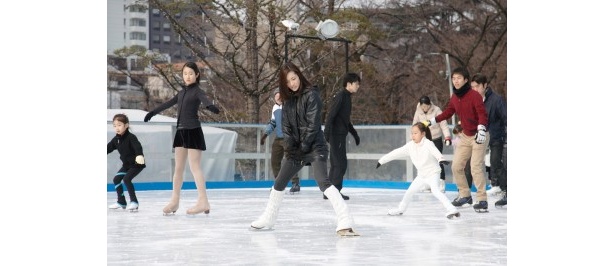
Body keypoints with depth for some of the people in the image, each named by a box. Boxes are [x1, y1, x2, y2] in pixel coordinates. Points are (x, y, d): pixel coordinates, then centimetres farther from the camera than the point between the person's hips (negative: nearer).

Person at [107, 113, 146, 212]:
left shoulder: (131, 137, -22)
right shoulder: (116, 139, 1)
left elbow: (137, 146, -39)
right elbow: (108, 148, 10)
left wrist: (139, 155, -59)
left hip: (136, 164, -9)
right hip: (126, 164, 9)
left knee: (126, 179, -23)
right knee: (116, 179, 6)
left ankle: (134, 201, -17)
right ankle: (121, 202, 19)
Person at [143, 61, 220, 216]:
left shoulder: (197, 91, -5)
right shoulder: (182, 92, 15)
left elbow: (204, 99, -28)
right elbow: (169, 103, 29)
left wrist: (210, 106, -51)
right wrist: (153, 112, 41)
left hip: (193, 131, -7)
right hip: (181, 131, 7)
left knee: (194, 167, -11)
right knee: (178, 167, 9)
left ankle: (203, 202, -12)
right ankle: (174, 201, 15)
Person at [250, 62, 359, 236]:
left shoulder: (311, 95, -11)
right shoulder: (288, 99, 9)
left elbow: (313, 124, -16)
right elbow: (286, 125, 5)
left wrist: (304, 147, -14)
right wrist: (290, 146, -8)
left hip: (315, 146, -7)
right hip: (296, 148, 7)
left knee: (322, 181, -26)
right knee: (279, 183, 16)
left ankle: (345, 222, -34)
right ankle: (268, 219, 35)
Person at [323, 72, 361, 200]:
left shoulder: (347, 97, 17)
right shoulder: (340, 96, -12)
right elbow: (331, 115, -21)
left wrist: (354, 134, 28)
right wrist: (327, 132, -28)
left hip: (340, 135, 10)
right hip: (336, 134, -10)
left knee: (336, 164, 11)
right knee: (341, 163, -8)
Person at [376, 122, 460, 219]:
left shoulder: (428, 144, -22)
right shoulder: (410, 146, -3)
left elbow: (435, 151, -42)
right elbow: (397, 153, 3)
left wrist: (440, 159, -65)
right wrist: (382, 160, 6)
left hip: (433, 173, -7)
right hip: (421, 175, 7)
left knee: (435, 191, -28)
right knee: (410, 191, 16)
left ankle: (451, 209, -32)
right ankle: (401, 209, 39)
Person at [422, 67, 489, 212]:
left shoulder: (474, 95, -19)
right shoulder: (454, 97, 4)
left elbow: (482, 114, -25)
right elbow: (447, 113, 15)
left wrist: (481, 131, -37)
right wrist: (431, 121, 10)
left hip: (478, 136, -8)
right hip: (465, 136, 8)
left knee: (476, 167, -16)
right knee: (456, 166, 7)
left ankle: (482, 200, -9)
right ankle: (465, 196, 21)